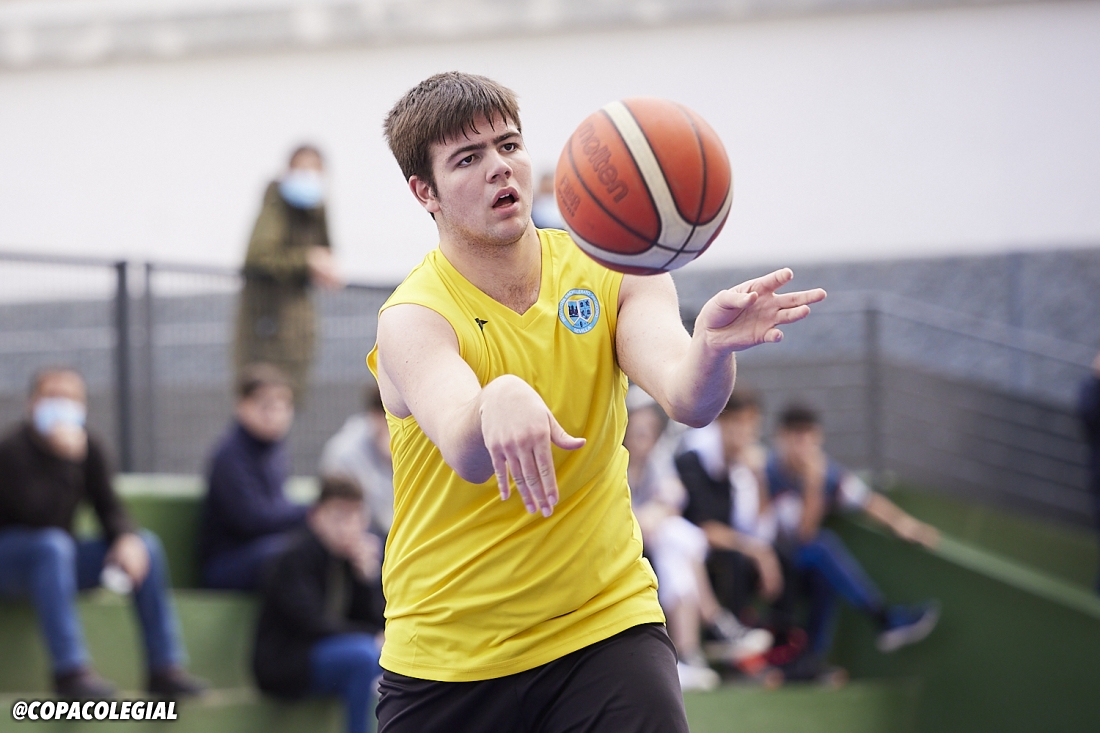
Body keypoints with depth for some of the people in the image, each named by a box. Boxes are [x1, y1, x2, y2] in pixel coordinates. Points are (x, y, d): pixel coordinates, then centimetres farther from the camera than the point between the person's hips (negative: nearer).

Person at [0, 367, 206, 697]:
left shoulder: (89, 449, 2)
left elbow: (109, 508, -2)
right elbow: (36, 513, -31)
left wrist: (126, 538, -24)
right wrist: (65, 458, -34)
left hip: (58, 560, 7)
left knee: (145, 544, -10)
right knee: (52, 545, -38)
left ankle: (164, 667, -14)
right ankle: (70, 670, -42)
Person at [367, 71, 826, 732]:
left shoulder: (611, 275, -2)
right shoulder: (414, 318, -13)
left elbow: (687, 400, -18)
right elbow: (468, 457, -31)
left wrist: (712, 345, -41)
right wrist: (499, 402, -55)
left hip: (607, 622, 1)